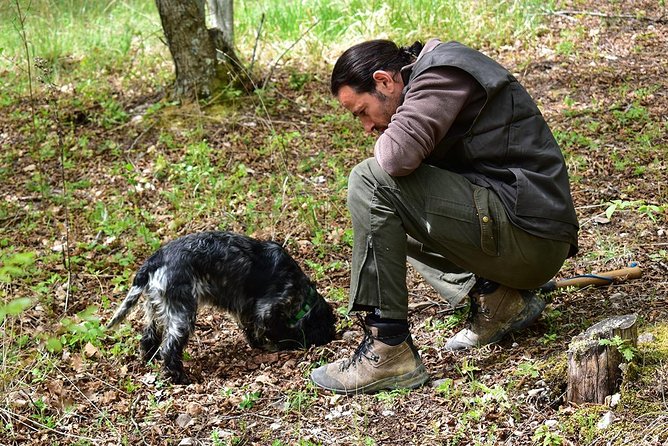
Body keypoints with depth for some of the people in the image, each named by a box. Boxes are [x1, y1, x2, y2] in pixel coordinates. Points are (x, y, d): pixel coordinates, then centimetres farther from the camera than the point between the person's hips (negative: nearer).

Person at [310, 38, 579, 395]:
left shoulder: (442, 72, -10)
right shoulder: (432, 75, 21)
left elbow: (398, 155, -25)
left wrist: (386, 141, -4)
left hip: (526, 230, -11)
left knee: (370, 181, -16)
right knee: (396, 221, 29)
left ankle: (388, 351, -17)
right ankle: (497, 297, 8)